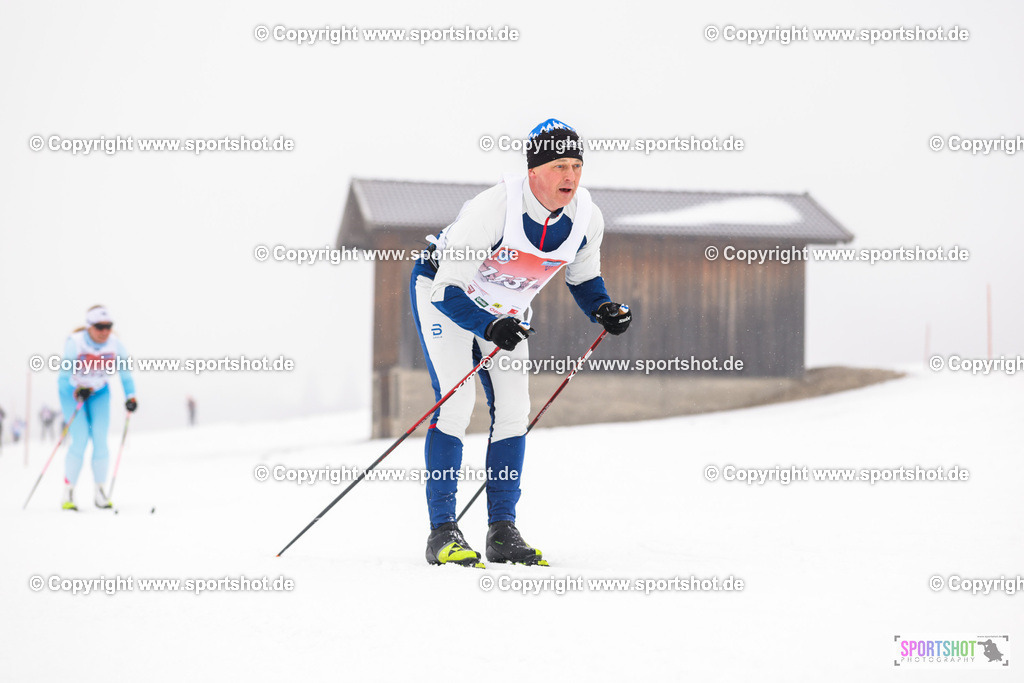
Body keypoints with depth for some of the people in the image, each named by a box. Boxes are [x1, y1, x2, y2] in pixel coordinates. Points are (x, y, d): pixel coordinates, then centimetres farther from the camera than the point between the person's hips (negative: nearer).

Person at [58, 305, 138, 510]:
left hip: (99, 393, 3)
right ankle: (68, 493, -7)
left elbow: (125, 371, -8)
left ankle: (100, 491, 3)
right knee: (80, 439, -16)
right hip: (72, 392, -3)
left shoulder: (115, 344, -17)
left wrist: (131, 396, -22)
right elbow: (65, 375, -30)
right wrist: (78, 391, -48)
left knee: (100, 439, -9)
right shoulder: (74, 343, -27)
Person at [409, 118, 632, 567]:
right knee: (457, 400, -18)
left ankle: (502, 531, 2)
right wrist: (489, 328, -47)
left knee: (513, 409, -4)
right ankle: (442, 531, -13)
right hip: (444, 294, -6)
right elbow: (448, 289, -32)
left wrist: (603, 310, -16)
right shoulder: (492, 208, -35)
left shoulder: (587, 219, -17)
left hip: (506, 310, 6)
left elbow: (583, 277, 5)